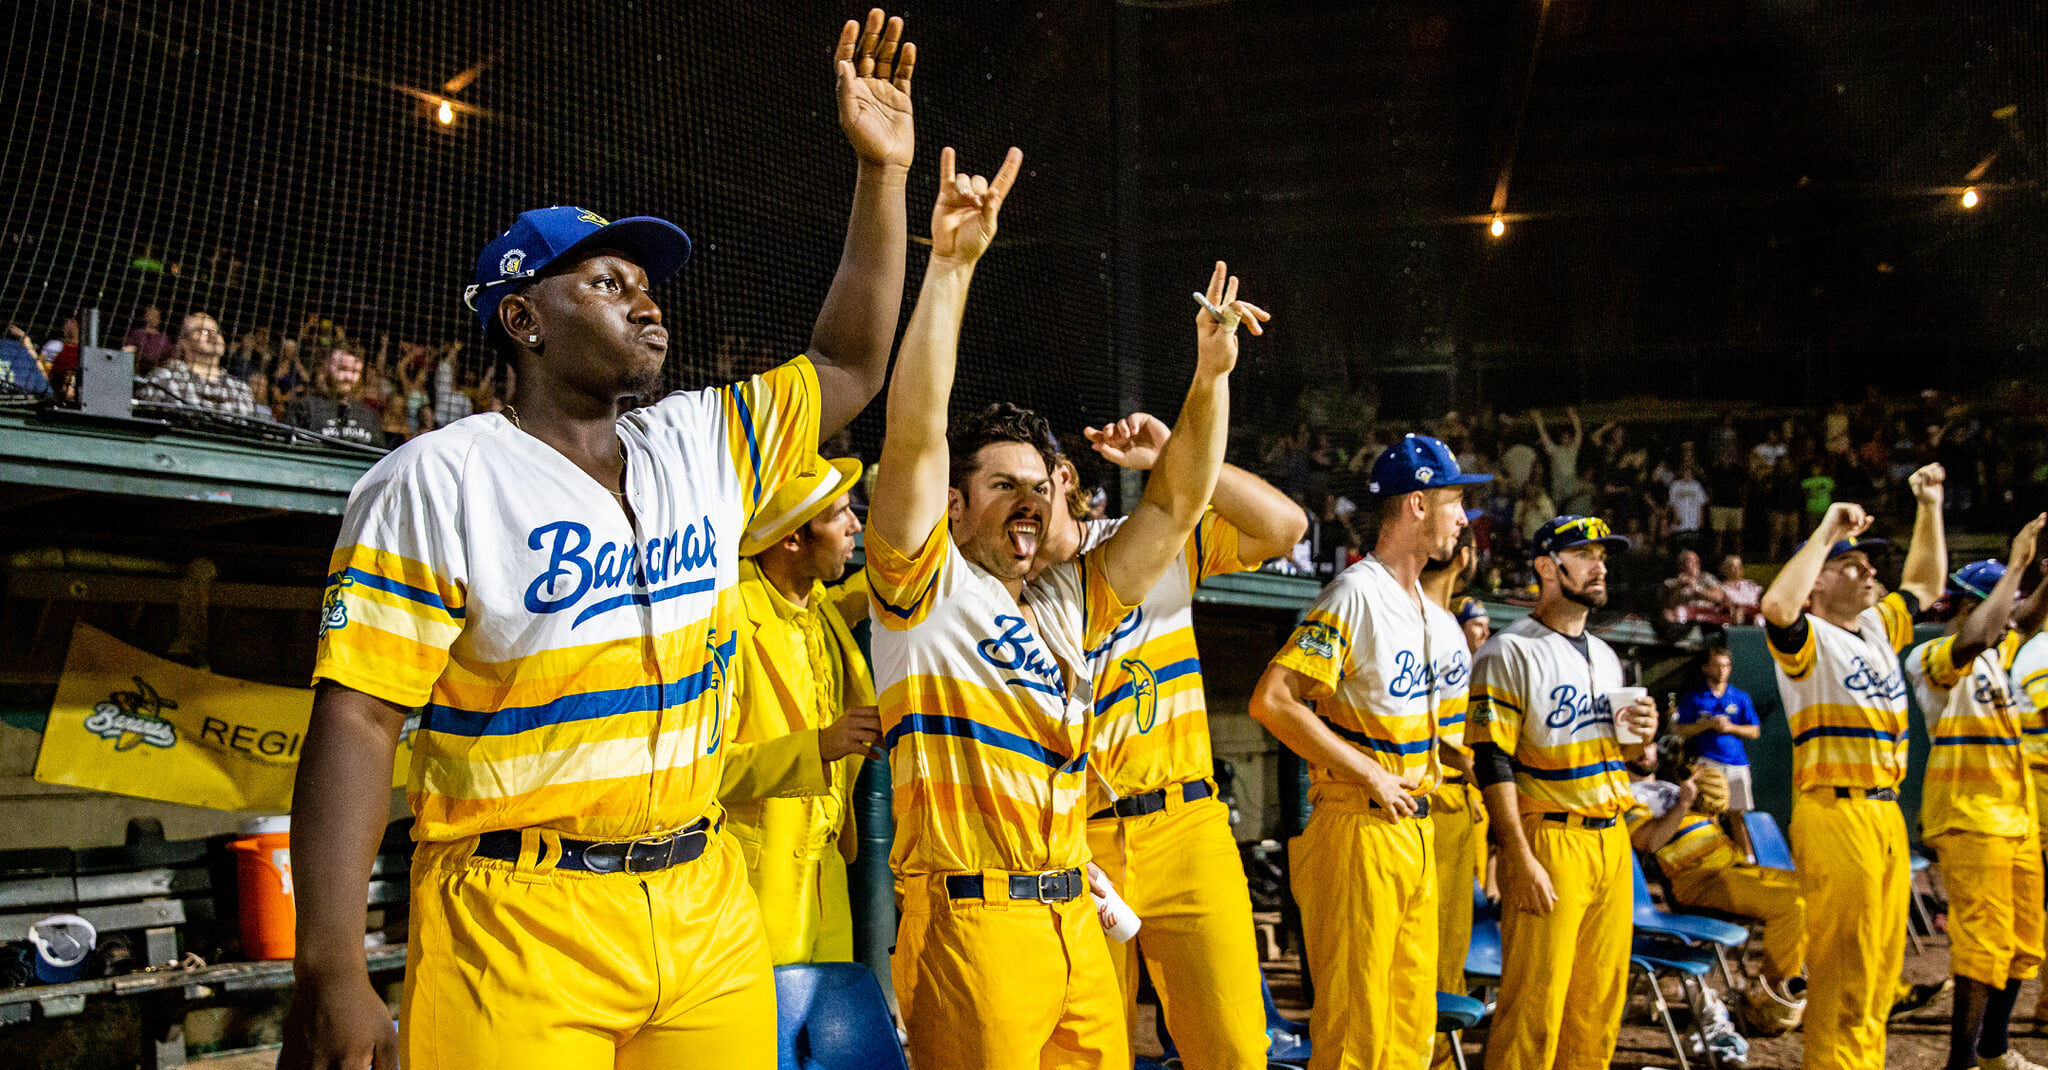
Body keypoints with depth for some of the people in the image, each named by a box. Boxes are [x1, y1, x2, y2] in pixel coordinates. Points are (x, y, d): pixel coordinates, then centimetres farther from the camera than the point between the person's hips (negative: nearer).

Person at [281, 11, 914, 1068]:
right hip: (517, 936, -5)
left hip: (708, 911, 6)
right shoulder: (438, 482, -8)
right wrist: (330, 969, -19)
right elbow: (358, 717, -12)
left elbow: (848, 366, 15)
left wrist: (881, 170, 7)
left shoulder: (702, 448, 10)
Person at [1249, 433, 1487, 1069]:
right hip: (1359, 827, -9)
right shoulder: (1354, 595, -13)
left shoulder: (1433, 614, 15)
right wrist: (1369, 773, -17)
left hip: (1416, 827, 9)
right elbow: (1271, 701, -21)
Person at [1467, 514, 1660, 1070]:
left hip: (1612, 838, 7)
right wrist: (1523, 860, -18)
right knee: (1535, 1003, -8)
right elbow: (1493, 764, -12)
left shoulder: (1605, 656, 19)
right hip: (1549, 839, -7)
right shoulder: (1509, 652, -6)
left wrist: (1638, 738, 3)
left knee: (1601, 1000, 7)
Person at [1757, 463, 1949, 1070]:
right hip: (1834, 814, -8)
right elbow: (1777, 604, -31)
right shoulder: (1807, 638, -8)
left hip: (1887, 813, 8)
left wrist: (1929, 508, 24)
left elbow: (1926, 585, 33)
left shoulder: (1879, 627, 17)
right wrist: (1826, 533, -22)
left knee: (1883, 969, 14)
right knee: (1844, 971, -7)